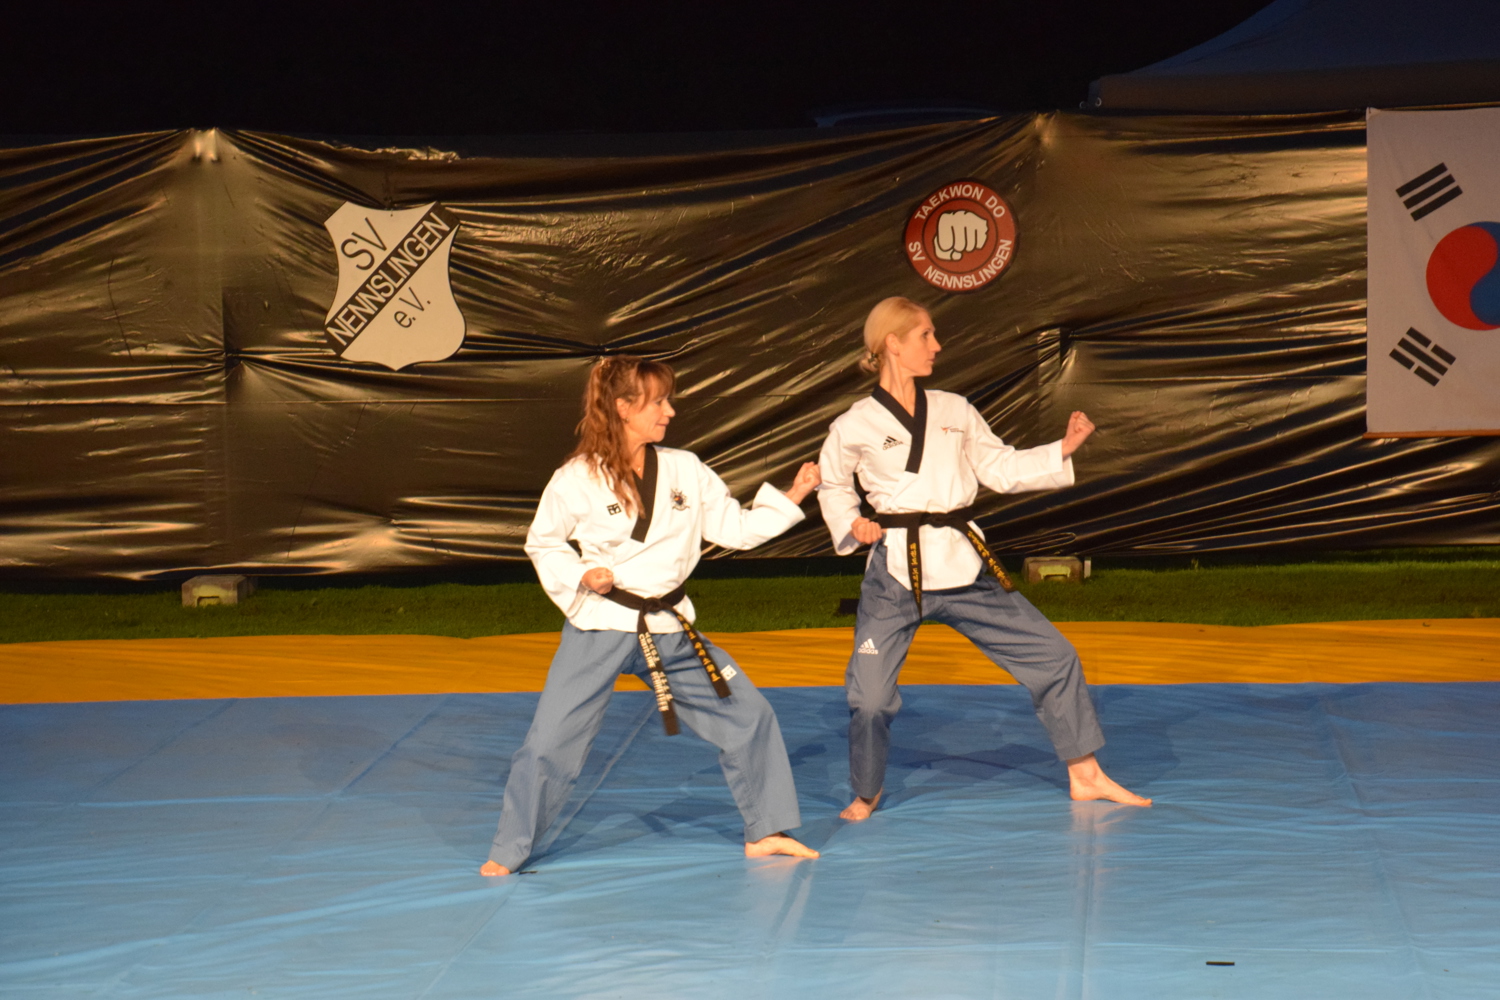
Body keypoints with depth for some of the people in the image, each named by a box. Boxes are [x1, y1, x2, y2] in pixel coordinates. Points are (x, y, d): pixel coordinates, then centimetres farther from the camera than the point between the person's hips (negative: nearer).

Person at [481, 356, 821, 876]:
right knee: (550, 740, -4)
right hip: (600, 627, -4)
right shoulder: (579, 479, -9)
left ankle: (766, 831, 19)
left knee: (748, 715, 4)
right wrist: (581, 575, -16)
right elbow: (542, 543, 1)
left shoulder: (686, 471, 3)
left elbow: (736, 527, 8)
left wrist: (791, 498, -2)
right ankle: (507, 852, 13)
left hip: (669, 627, 4)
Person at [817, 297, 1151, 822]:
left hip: (965, 567, 4)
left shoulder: (954, 411, 8)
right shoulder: (855, 427, -3)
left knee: (1052, 656, 4)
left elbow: (1001, 468, 13)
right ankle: (865, 795, 20)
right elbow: (832, 485, 14)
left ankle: (1085, 776, 18)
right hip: (897, 573, -4)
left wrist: (1064, 450, 3)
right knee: (869, 694, -8)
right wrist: (851, 526, -3)